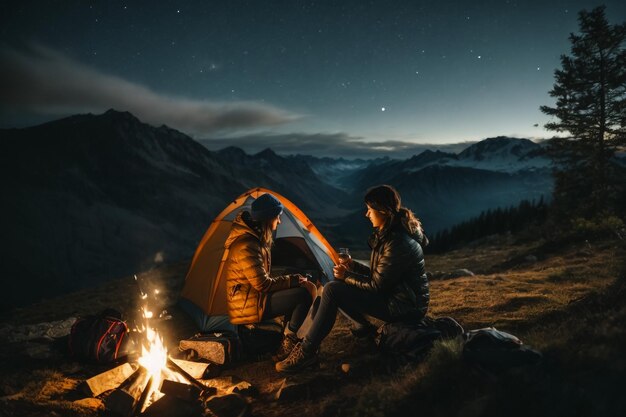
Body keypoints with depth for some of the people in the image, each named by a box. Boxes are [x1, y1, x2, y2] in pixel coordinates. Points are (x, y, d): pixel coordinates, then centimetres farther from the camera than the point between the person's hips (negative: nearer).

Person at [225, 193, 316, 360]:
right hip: (247, 305, -10)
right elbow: (262, 284, -22)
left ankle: (289, 339, 7)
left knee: (305, 287, 6)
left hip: (253, 296, 10)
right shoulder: (246, 245, -25)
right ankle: (286, 347, -2)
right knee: (303, 296, -15)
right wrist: (293, 280, -10)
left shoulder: (255, 238, 8)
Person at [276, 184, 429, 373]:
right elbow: (380, 274, 14)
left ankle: (307, 352, -12)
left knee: (332, 290, -19)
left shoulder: (398, 244, -26)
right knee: (338, 286, 9)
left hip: (403, 307, -10)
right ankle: (364, 327, 19)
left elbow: (377, 286, -21)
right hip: (395, 295, 10)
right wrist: (353, 266, 6)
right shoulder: (389, 234, 5)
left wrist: (347, 276, -8)